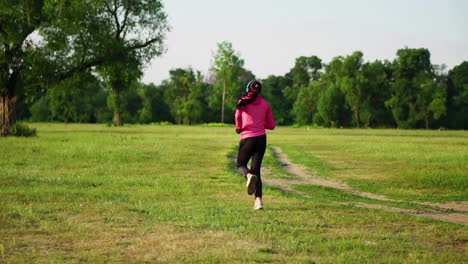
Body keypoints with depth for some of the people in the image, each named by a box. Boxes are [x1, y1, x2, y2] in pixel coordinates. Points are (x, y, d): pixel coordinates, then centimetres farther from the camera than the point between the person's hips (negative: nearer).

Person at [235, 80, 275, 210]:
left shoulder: (243, 102, -1)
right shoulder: (265, 104, 9)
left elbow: (238, 115, -18)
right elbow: (271, 125, 11)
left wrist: (239, 127, 0)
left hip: (247, 139, -3)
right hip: (261, 138, 3)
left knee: (240, 165, 16)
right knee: (256, 169, 8)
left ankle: (249, 176, -21)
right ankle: (258, 200, -6)